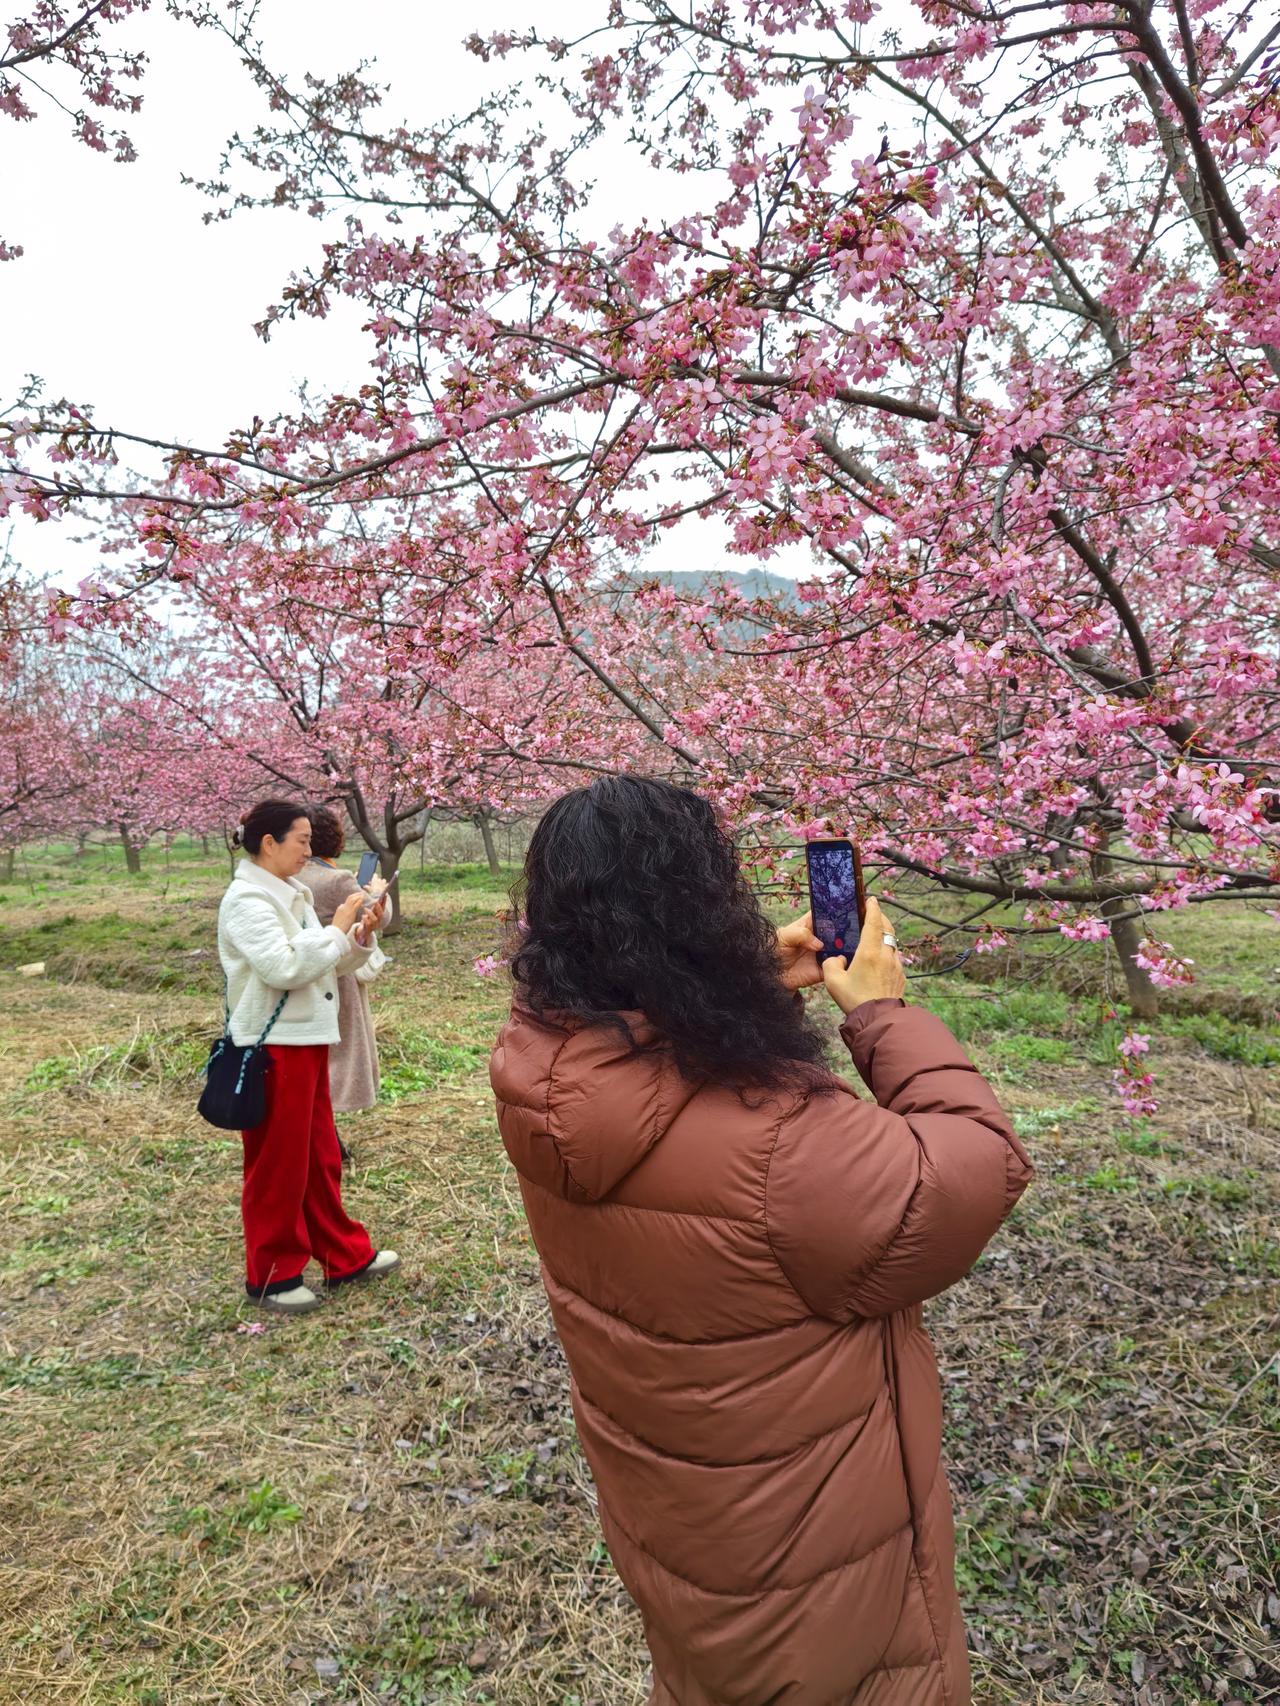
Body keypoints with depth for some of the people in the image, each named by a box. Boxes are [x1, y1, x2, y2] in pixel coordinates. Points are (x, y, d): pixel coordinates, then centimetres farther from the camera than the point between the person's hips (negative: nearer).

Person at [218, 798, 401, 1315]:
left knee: (321, 1156, 17)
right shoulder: (246, 900, -16)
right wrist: (336, 927, -18)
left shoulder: (292, 894, 10)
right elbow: (284, 967, -26)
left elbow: (323, 960, 15)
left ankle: (344, 1255, 29)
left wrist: (361, 934, -2)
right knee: (277, 1164, 5)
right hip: (273, 1047, -9)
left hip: (307, 1041, 9)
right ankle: (271, 1275, 21)